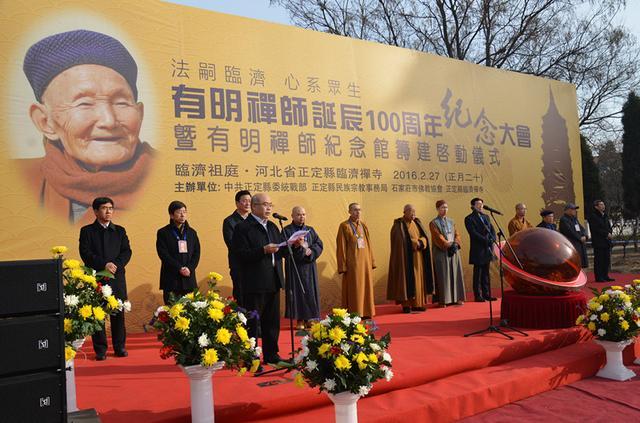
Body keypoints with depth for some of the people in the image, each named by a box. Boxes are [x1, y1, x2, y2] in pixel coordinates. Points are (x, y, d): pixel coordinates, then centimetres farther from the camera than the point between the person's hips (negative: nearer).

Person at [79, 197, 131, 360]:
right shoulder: (87, 231, 5)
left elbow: (126, 252, 4)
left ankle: (120, 347, 14)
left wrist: (116, 264, -13)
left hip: (117, 278, 2)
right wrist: (104, 265, -16)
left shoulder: (120, 230, 13)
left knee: (118, 314, 4)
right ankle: (100, 350, 9)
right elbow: (85, 253, -6)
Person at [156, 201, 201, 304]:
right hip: (171, 279, -3)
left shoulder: (192, 232, 14)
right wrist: (179, 268, -14)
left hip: (189, 279, 3)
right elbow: (163, 254, -6)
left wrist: (190, 268, -8)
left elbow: (196, 253, 9)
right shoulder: (163, 233, 2)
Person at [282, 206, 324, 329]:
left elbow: (319, 244, 5)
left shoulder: (310, 230, 12)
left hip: (309, 266, 4)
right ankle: (299, 320, 4)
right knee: (297, 291, -2)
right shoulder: (287, 230, -1)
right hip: (294, 267, -4)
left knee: (310, 291, 5)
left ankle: (309, 319, 13)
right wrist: (295, 246, -27)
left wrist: (311, 251, -13)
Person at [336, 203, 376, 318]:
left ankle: (366, 313, 17)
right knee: (354, 290, -2)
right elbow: (341, 247, -7)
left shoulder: (363, 225, 12)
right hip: (352, 263, -5)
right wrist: (343, 266, -12)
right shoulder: (344, 226, -4)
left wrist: (371, 262, 9)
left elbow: (368, 244, 14)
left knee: (366, 288, 8)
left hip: (365, 262, 6)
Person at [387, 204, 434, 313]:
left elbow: (424, 237, 9)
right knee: (406, 279, -5)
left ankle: (416, 303, 13)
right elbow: (399, 242, -15)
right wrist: (414, 243, -15)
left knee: (418, 279, 7)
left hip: (417, 257, 7)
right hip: (405, 256, -6)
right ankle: (406, 304, -1)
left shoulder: (417, 222, 13)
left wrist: (420, 242, -12)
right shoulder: (398, 224, -7)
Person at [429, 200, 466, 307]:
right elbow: (438, 238, -11)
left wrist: (455, 244, -9)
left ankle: (456, 298, 12)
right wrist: (448, 245, -16)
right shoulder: (433, 223, -3)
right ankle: (444, 300, -1)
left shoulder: (451, 221, 14)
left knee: (455, 274, 5)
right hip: (441, 253, -5)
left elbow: (457, 234, 9)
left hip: (454, 251, 5)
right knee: (443, 276, -4)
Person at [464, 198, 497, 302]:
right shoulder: (469, 219, -6)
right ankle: (478, 296, 6)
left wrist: (492, 239, -7)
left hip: (488, 249, 7)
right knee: (478, 273, 0)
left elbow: (492, 229, 11)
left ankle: (486, 294, 17)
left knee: (486, 273, 11)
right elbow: (474, 233, -16)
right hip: (478, 250, -7)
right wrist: (486, 240, -21)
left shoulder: (485, 217, 16)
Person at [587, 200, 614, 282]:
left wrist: (610, 233, -1)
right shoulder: (593, 217, -9)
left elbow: (609, 227, 19)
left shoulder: (605, 216, 18)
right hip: (598, 242, -8)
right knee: (599, 260, -4)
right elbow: (596, 229, -15)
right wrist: (607, 234, -14)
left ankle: (605, 276, 17)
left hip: (607, 241, 8)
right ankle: (599, 277, 0)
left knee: (607, 260, 9)